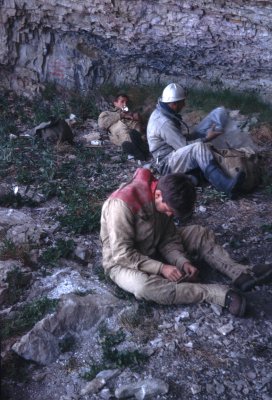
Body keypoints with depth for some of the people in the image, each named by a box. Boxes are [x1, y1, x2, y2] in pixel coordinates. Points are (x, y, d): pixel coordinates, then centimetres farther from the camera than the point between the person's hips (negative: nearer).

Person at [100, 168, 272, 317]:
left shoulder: (164, 200, -8)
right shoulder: (122, 204, -32)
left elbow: (169, 239, -3)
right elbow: (122, 254, -30)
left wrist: (182, 262, -21)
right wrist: (161, 268, -31)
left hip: (153, 250, 7)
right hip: (122, 262, -7)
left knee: (200, 234, -2)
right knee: (143, 286, -40)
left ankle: (241, 274, -12)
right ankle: (220, 294, -38)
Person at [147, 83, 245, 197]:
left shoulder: (161, 112, 10)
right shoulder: (165, 123, -22)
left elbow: (180, 138, 15)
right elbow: (184, 146, -21)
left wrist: (203, 135, 4)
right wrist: (206, 138, -13)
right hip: (167, 164, -11)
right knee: (199, 147, -32)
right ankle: (227, 186, -43)